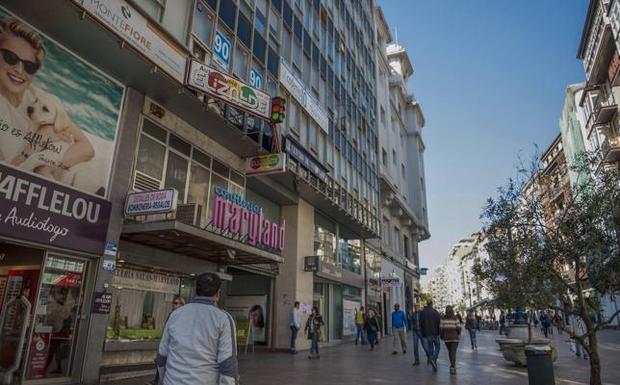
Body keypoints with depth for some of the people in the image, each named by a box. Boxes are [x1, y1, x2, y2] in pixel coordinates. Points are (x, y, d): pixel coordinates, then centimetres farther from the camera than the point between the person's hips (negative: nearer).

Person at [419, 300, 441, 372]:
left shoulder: (422, 312, 1)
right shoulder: (435, 312, -7)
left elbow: (421, 324, 2)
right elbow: (439, 323, -9)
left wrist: (422, 334, 10)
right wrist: (440, 332, 3)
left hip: (427, 334, 2)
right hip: (435, 333, -2)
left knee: (430, 348, 12)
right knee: (437, 347, 14)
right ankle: (434, 360, -9)